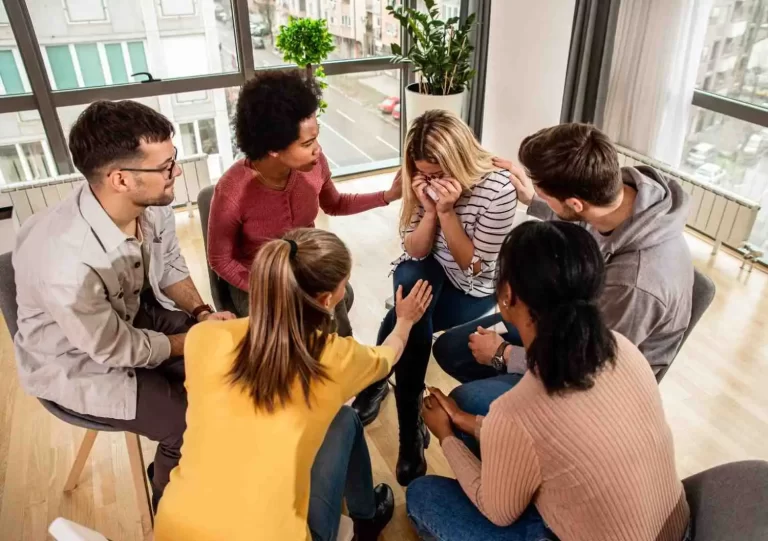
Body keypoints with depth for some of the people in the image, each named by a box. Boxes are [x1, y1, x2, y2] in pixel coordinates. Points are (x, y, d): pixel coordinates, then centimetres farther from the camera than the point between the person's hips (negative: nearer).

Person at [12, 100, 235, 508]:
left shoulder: (152, 204, -18)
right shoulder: (63, 260, -39)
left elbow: (171, 266, 2)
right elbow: (118, 350, -25)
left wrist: (201, 314, -13)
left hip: (138, 315, 6)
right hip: (79, 364, -6)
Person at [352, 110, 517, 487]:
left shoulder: (498, 189, -26)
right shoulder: (421, 181, -14)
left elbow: (472, 266, -20)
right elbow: (415, 251, -9)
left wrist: (447, 212, -33)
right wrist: (429, 210, -27)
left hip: (472, 291, -2)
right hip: (424, 274, 3)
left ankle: (376, 382, -3)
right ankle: (411, 430, -19)